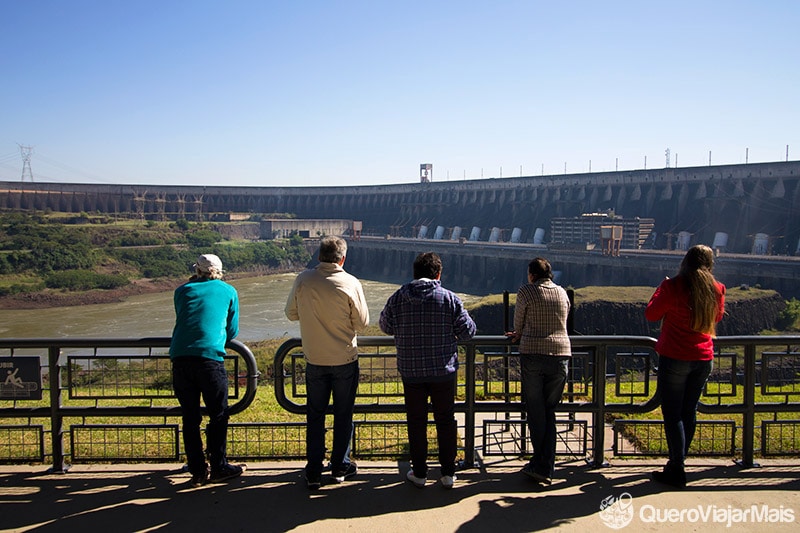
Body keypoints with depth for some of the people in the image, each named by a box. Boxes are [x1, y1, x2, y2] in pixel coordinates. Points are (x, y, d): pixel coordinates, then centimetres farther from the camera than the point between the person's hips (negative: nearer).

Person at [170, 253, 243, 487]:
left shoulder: (182, 290, 18)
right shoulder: (228, 291, 14)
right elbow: (232, 331, 18)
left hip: (180, 357, 3)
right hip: (210, 357, -3)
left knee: (190, 417, 12)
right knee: (218, 415, 10)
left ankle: (197, 471, 18)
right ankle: (219, 468, 17)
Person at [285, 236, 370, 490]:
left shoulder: (303, 280, -8)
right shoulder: (350, 283, -14)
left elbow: (291, 313, 3)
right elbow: (362, 323, -8)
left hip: (314, 360, 2)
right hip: (345, 359, -2)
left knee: (315, 416, 13)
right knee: (343, 415, 14)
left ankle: (313, 472, 17)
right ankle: (340, 467, 24)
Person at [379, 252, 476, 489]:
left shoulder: (398, 298, -5)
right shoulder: (450, 299, -9)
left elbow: (386, 327, 8)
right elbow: (467, 331, -4)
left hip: (411, 372, 1)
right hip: (444, 371, 0)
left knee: (416, 421, 13)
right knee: (445, 421, 13)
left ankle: (419, 473, 21)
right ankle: (448, 473, 20)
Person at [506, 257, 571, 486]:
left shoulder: (526, 291, -2)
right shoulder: (563, 293, 12)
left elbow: (518, 323, 7)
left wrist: (519, 334, 30)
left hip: (533, 355, -4)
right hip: (561, 355, 4)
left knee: (535, 411, 6)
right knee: (550, 411, 11)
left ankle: (540, 464, 7)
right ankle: (546, 467, 10)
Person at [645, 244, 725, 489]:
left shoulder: (674, 286, -14)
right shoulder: (717, 290, 1)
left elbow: (651, 314, -4)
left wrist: (662, 289, 7)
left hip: (674, 358, -5)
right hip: (703, 359, 5)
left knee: (673, 414, 2)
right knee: (689, 412, 15)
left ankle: (677, 470, 4)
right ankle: (677, 463, 27)